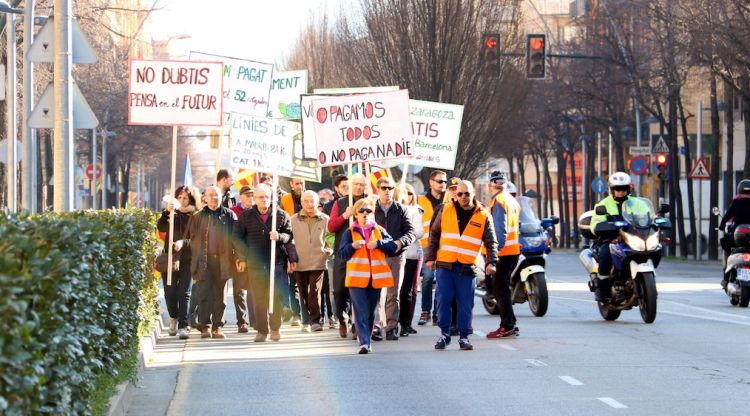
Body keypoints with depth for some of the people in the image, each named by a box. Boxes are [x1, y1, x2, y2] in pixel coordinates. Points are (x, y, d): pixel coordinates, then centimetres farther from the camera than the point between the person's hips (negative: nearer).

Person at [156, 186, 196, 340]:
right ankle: (174, 318, 28)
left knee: (184, 293, -7)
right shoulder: (171, 214, 6)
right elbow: (161, 227, -11)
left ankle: (183, 326, -6)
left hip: (187, 259, -2)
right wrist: (166, 212, -25)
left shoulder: (194, 216, 2)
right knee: (170, 292, 2)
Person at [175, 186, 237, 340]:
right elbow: (192, 238, 12)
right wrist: (182, 243, -9)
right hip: (203, 262, 0)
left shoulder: (229, 216, 8)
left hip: (222, 261, 0)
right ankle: (204, 327, -5)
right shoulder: (198, 217, 11)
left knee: (220, 296, 4)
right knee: (204, 294, -6)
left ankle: (217, 327, 9)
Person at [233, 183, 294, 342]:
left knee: (277, 296, -4)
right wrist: (243, 258, 2)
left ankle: (275, 328, 9)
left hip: (277, 262, -1)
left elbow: (289, 235, 6)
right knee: (258, 299, 2)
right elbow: (238, 237, 8)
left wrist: (279, 237, -16)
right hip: (255, 263, 1)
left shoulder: (281, 215, 5)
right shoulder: (246, 216, 6)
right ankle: (262, 330, 8)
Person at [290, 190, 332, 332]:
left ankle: (315, 320, -5)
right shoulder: (294, 220, 5)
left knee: (314, 292, -11)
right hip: (299, 263, 2)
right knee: (303, 294, 6)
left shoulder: (325, 219, 2)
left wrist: (328, 252, -1)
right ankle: (306, 321, 14)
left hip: (317, 262, -2)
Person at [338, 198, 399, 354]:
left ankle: (365, 339, 20)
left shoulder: (379, 231, 11)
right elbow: (341, 254, 2)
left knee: (371, 311, 9)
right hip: (357, 277, -2)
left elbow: (393, 247, 1)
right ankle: (364, 342, -17)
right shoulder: (350, 232, 7)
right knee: (361, 311, -11)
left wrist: (378, 243, -12)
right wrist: (352, 246, -15)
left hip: (376, 277, 2)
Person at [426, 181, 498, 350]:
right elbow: (434, 235, 13)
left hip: (467, 267, -1)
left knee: (466, 304, 1)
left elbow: (491, 242, 4)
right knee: (443, 300, 0)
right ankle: (444, 334, 11)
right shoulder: (445, 210, 7)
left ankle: (464, 336, 10)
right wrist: (430, 257, 7)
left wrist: (491, 262, -10)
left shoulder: (483, 216, 4)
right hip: (444, 265, 1)